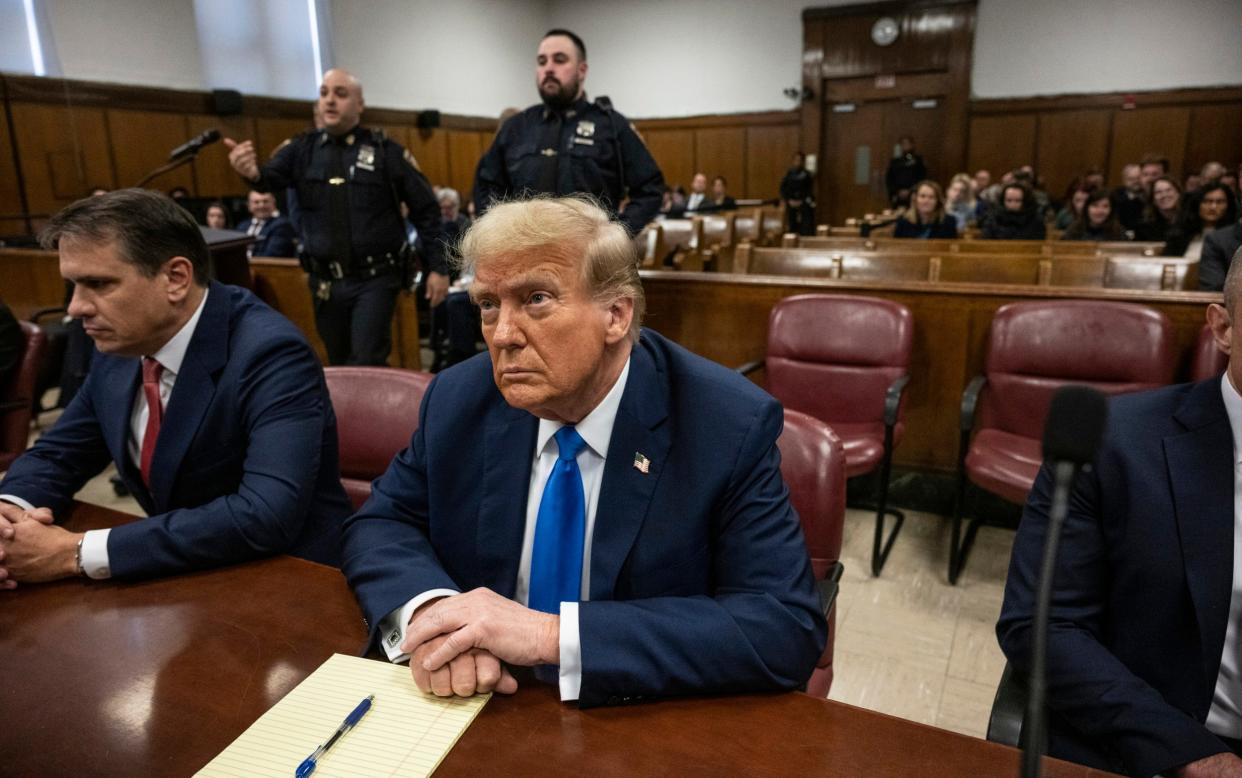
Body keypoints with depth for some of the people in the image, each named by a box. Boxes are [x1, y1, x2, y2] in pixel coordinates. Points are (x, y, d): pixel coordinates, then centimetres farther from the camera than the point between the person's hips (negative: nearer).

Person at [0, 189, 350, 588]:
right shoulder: (118, 350, -1)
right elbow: (54, 455, 12)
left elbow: (267, 515, -32)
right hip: (188, 580, 6)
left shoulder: (271, 354, -23)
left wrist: (78, 553, -26)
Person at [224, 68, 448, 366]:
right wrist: (253, 173, -34)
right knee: (339, 367, 17)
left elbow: (426, 210, -2)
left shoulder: (385, 150, -3)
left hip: (375, 279, -4)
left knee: (366, 366, -10)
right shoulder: (301, 149, 6)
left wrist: (438, 268, -6)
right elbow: (270, 177, -10)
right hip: (325, 283, 4)